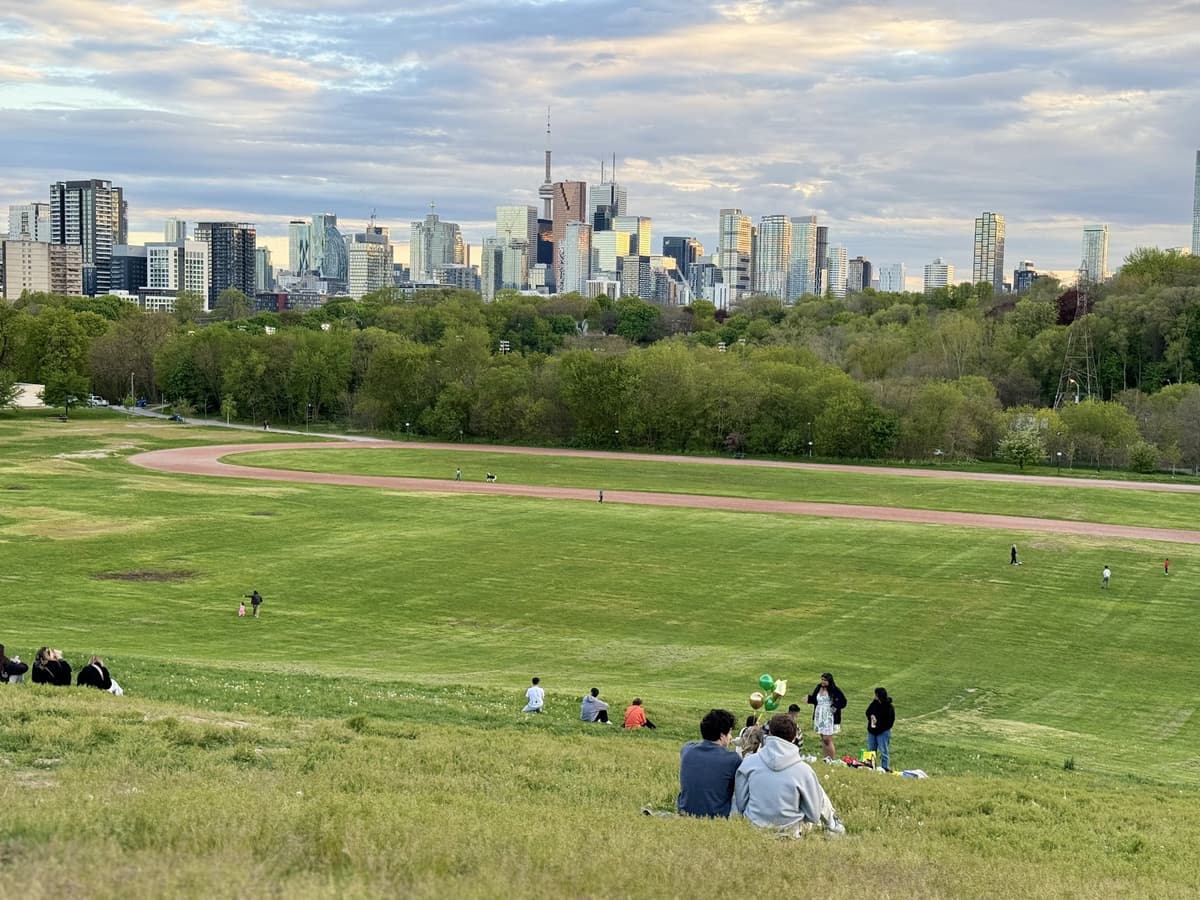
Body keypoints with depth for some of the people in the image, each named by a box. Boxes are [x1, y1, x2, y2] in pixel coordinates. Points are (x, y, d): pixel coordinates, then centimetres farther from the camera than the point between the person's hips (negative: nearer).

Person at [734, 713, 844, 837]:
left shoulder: (748, 762, -10)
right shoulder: (803, 770, -16)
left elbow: (740, 804, 0)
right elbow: (813, 815, -8)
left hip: (754, 826, 3)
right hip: (789, 830, -3)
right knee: (820, 794, 21)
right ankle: (834, 828, 44)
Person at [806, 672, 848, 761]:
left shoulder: (835, 690, -11)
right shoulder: (818, 688, 5)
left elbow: (843, 701, -9)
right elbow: (814, 699, 14)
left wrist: (836, 707, -21)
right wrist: (808, 698, -5)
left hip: (829, 718, -6)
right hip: (819, 717, 6)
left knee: (827, 739, -11)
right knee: (823, 739, 10)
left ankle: (833, 759, -4)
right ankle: (826, 759, 18)